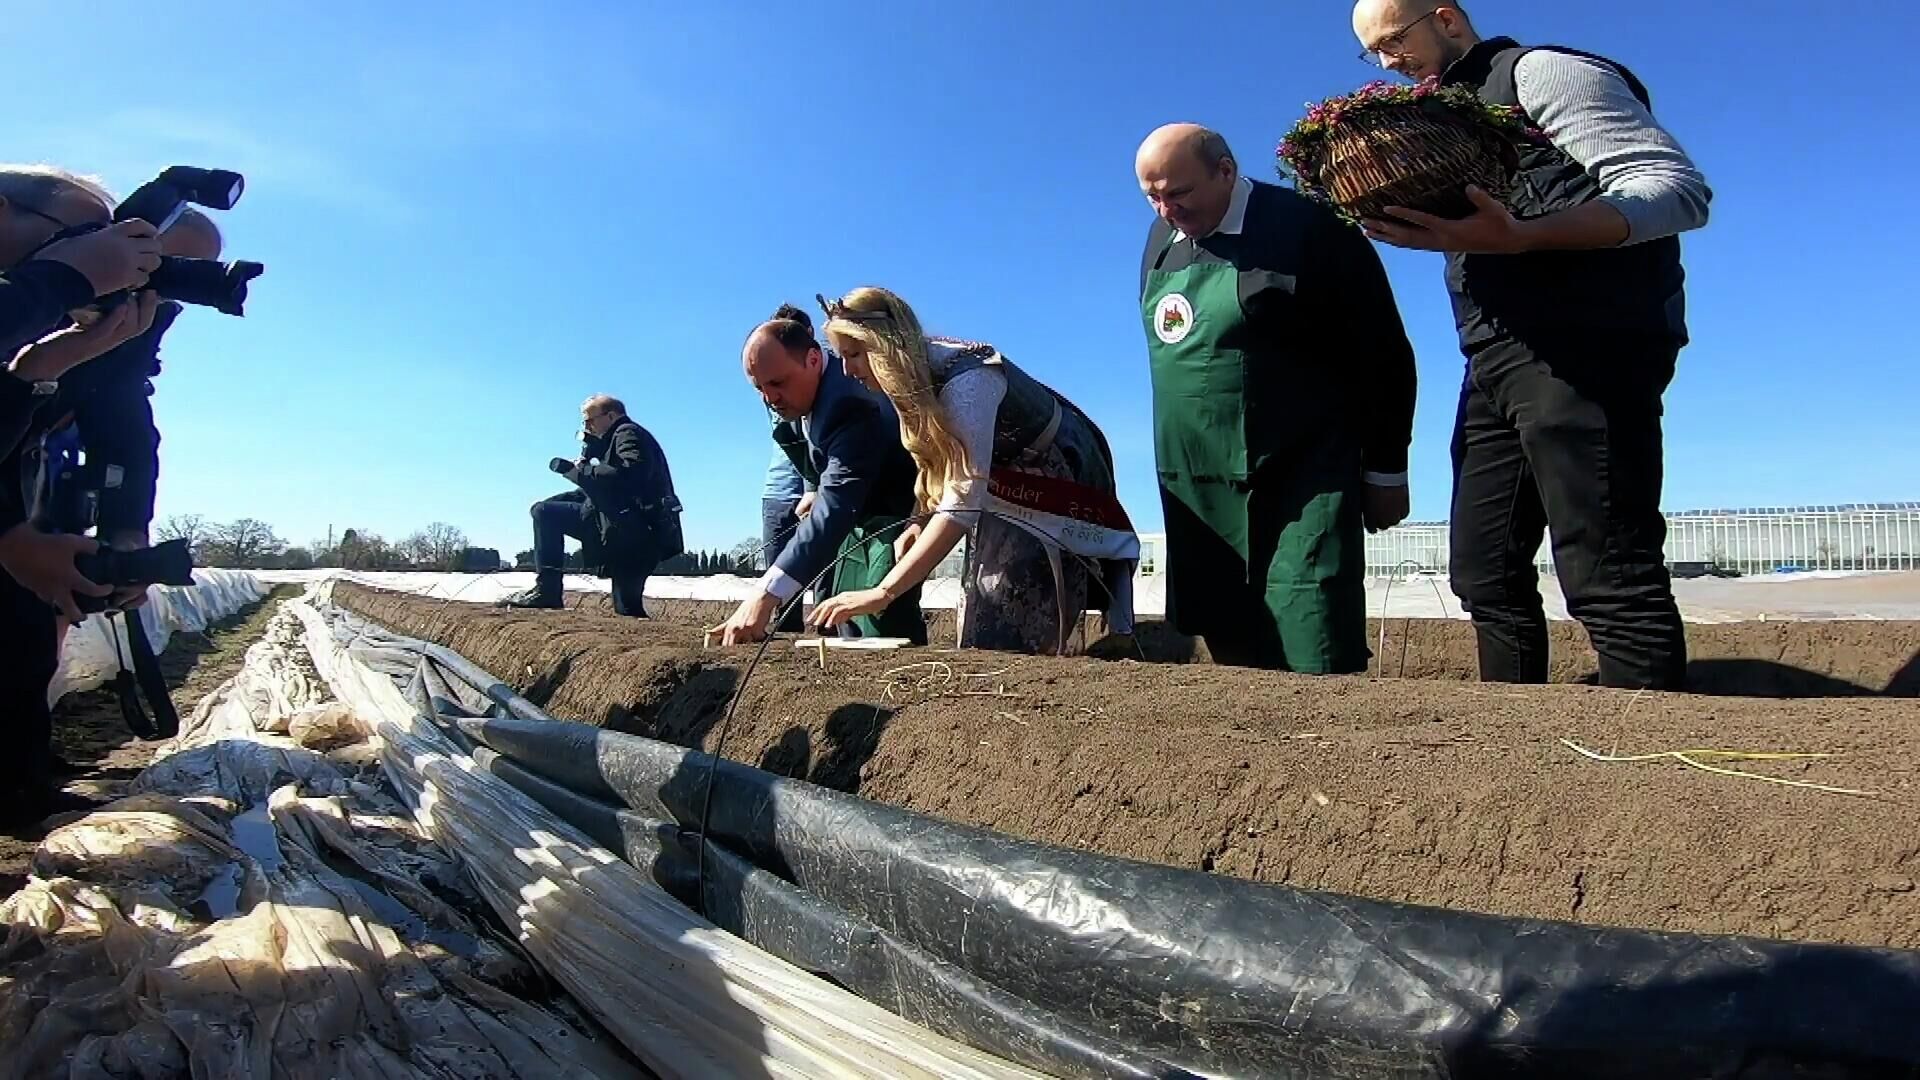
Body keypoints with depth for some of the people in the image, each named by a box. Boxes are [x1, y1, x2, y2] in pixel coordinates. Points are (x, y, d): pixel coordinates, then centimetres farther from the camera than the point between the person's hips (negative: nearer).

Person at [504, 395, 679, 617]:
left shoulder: (629, 434, 0)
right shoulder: (616, 439, 31)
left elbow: (629, 475, -21)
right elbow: (606, 491, 23)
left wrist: (577, 471, -15)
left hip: (632, 527, -10)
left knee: (545, 512, -10)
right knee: (628, 610, 14)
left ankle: (547, 590, -13)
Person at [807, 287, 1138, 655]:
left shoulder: (965, 380, -32)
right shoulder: (919, 375, -5)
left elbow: (963, 501, -40)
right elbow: (946, 466, 3)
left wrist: (882, 592, -44)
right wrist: (924, 522, -16)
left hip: (1055, 479, -8)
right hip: (1007, 484, 8)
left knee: (1011, 639, -16)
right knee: (985, 630, 5)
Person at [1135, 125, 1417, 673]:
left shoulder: (1306, 229, -10)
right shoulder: (1163, 239, 11)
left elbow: (1383, 355, -6)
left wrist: (1386, 473, -3)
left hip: (1301, 485, -6)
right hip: (1199, 493, 6)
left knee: (1315, 665, -10)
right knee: (1235, 657, 10)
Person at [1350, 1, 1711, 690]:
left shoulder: (1541, 71, 0)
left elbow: (1677, 188, -11)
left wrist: (1518, 237, -24)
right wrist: (1424, 232, 3)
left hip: (1584, 349, -9)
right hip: (1496, 362, 9)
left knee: (1607, 574, -12)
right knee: (1485, 571, 7)